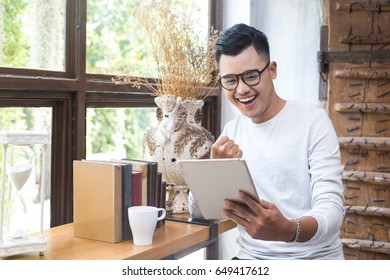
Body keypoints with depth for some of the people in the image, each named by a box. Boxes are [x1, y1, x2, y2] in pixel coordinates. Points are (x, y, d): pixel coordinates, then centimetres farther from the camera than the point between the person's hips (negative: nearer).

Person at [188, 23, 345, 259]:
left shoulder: (313, 120, -6)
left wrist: (288, 230, -36)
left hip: (314, 260, -2)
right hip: (252, 259, 3)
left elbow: (332, 208, -15)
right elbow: (198, 212, 4)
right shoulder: (231, 132, 8)